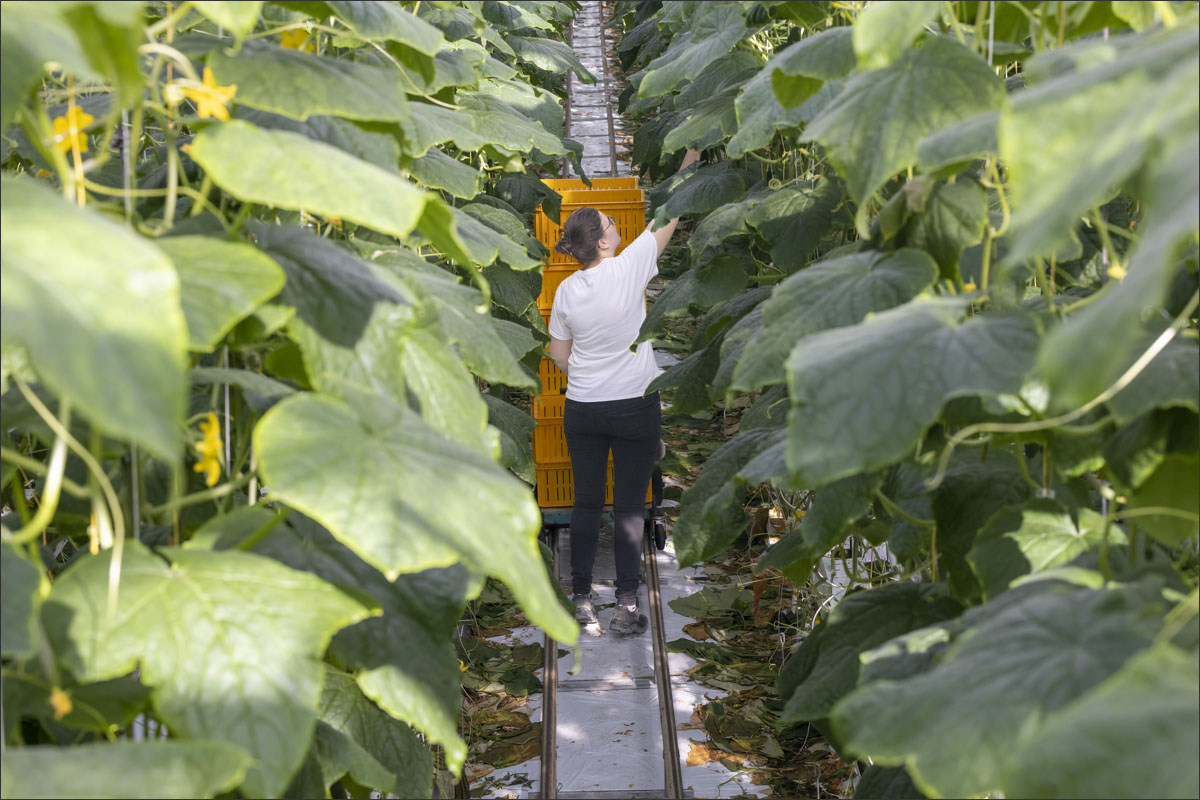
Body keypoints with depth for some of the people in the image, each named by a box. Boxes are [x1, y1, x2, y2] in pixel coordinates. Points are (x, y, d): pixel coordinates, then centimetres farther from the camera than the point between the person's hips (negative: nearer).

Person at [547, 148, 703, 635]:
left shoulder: (567, 290, -1)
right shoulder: (629, 269, -13)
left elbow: (558, 356, 8)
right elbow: (668, 218, -2)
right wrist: (689, 164, 9)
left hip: (582, 410, 3)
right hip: (635, 407, -3)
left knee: (586, 504, 10)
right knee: (629, 507, 3)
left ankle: (582, 600, 14)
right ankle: (626, 605, 4)